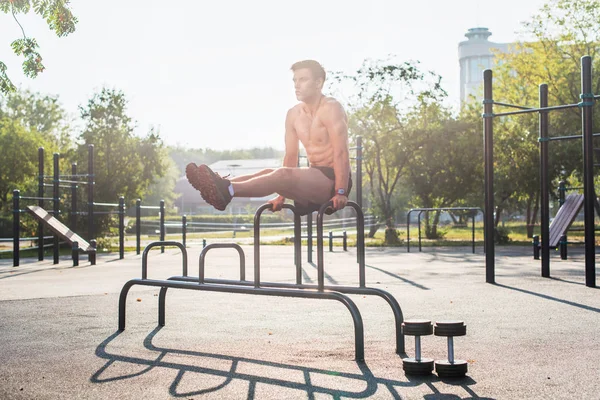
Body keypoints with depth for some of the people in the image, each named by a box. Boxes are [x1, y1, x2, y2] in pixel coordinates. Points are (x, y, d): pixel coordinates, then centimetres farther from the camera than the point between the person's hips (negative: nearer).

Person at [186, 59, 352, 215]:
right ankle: (222, 188, -30)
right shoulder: (293, 114, 12)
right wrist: (281, 196, 9)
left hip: (333, 180, -8)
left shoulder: (330, 108, -11)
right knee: (269, 173, -13)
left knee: (283, 174, -29)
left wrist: (341, 192, -27)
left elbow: (341, 153, -20)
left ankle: (227, 190, -45)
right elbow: (290, 156, 13)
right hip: (313, 181, 8)